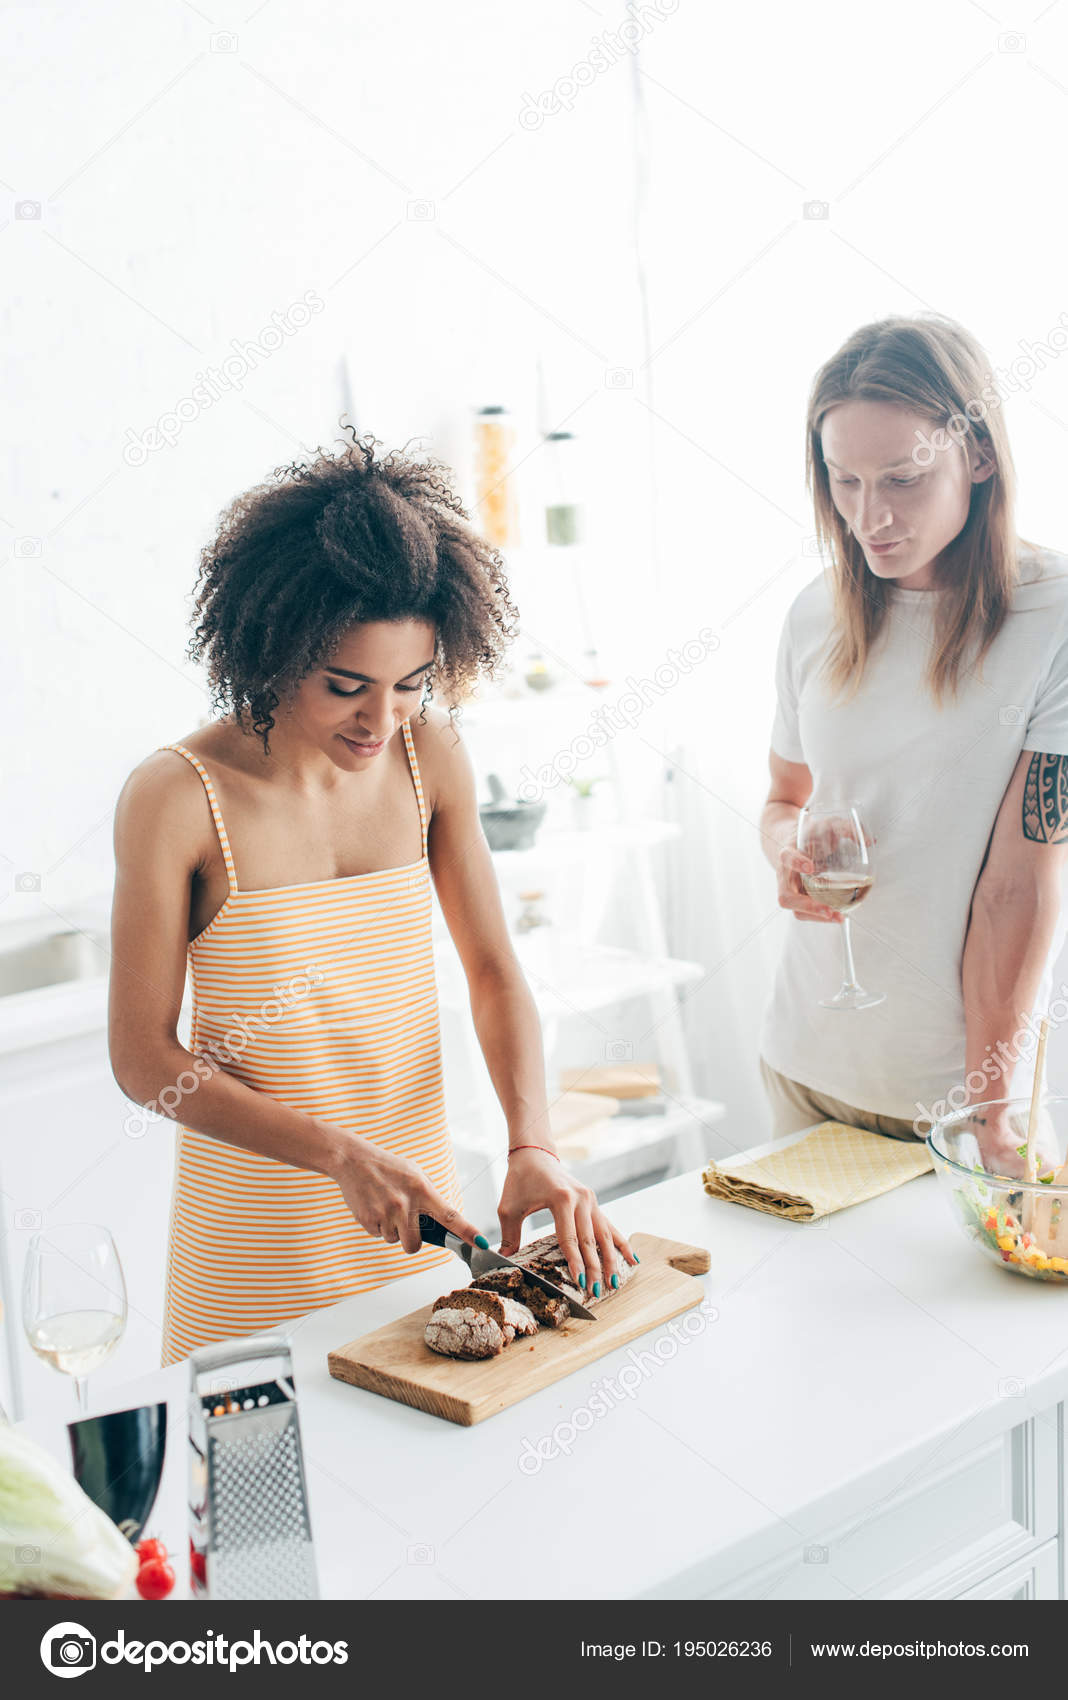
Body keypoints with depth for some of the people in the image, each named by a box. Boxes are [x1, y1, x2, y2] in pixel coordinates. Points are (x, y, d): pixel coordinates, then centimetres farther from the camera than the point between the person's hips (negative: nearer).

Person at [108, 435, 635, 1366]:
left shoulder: (431, 756, -4)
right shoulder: (177, 798, -17)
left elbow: (494, 971, 1)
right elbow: (143, 1057, -13)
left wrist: (534, 1144, -14)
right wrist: (340, 1155, -20)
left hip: (420, 1194, 4)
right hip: (259, 1238, -4)